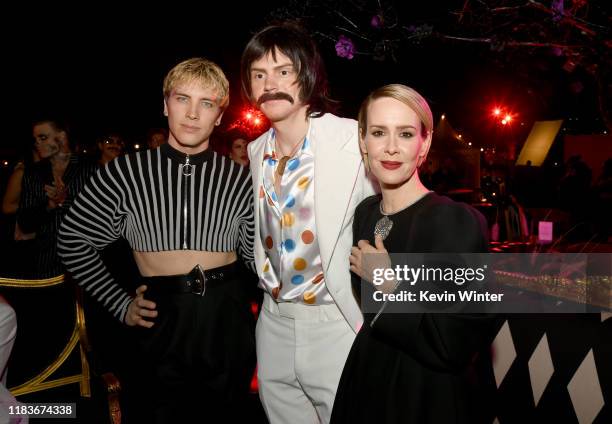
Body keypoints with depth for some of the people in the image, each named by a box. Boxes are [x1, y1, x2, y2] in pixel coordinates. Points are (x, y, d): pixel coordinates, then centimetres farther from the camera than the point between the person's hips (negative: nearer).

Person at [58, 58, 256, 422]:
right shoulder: (125, 173, -3)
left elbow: (258, 255, 6)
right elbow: (74, 241, 5)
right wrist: (120, 304, 1)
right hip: (162, 324, -1)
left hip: (228, 324, 1)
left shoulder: (240, 179, -1)